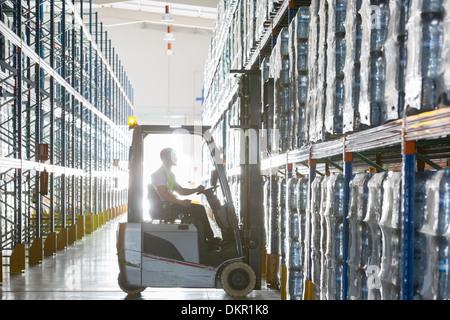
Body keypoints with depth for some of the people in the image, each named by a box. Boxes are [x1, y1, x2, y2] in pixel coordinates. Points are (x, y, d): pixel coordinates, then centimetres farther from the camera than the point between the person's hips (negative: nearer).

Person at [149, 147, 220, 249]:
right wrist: (181, 202, -27)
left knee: (199, 208, -1)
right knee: (196, 209, -20)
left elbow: (181, 191, 22)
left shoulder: (170, 174, 22)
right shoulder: (159, 174, -10)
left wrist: (196, 190, 7)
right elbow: (164, 195, -21)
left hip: (171, 205, 10)